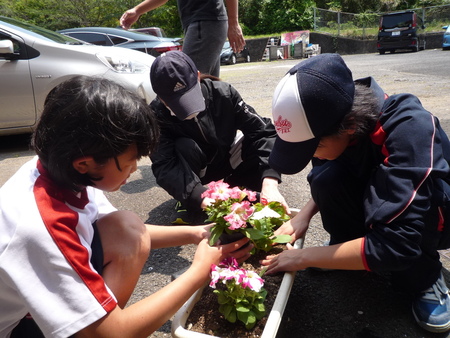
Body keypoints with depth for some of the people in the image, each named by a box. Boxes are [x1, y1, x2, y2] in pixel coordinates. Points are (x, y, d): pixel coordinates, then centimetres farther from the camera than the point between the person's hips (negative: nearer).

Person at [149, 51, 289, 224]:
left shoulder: (223, 93, -25)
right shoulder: (157, 115, -27)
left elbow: (265, 131, -27)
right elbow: (164, 167, -35)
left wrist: (270, 183, -41)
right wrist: (203, 199, -52)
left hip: (228, 160, 2)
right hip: (192, 171, -1)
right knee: (184, 147, -34)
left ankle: (233, 188, -4)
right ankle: (189, 207, -16)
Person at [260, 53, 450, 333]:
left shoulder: (410, 129, -36)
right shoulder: (334, 118, -19)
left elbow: (396, 244, -38)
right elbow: (324, 184, 0)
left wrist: (304, 257, -30)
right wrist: (304, 215, -19)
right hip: (376, 205, 4)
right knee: (327, 178, -24)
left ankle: (424, 276, -8)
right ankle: (351, 251, 0)